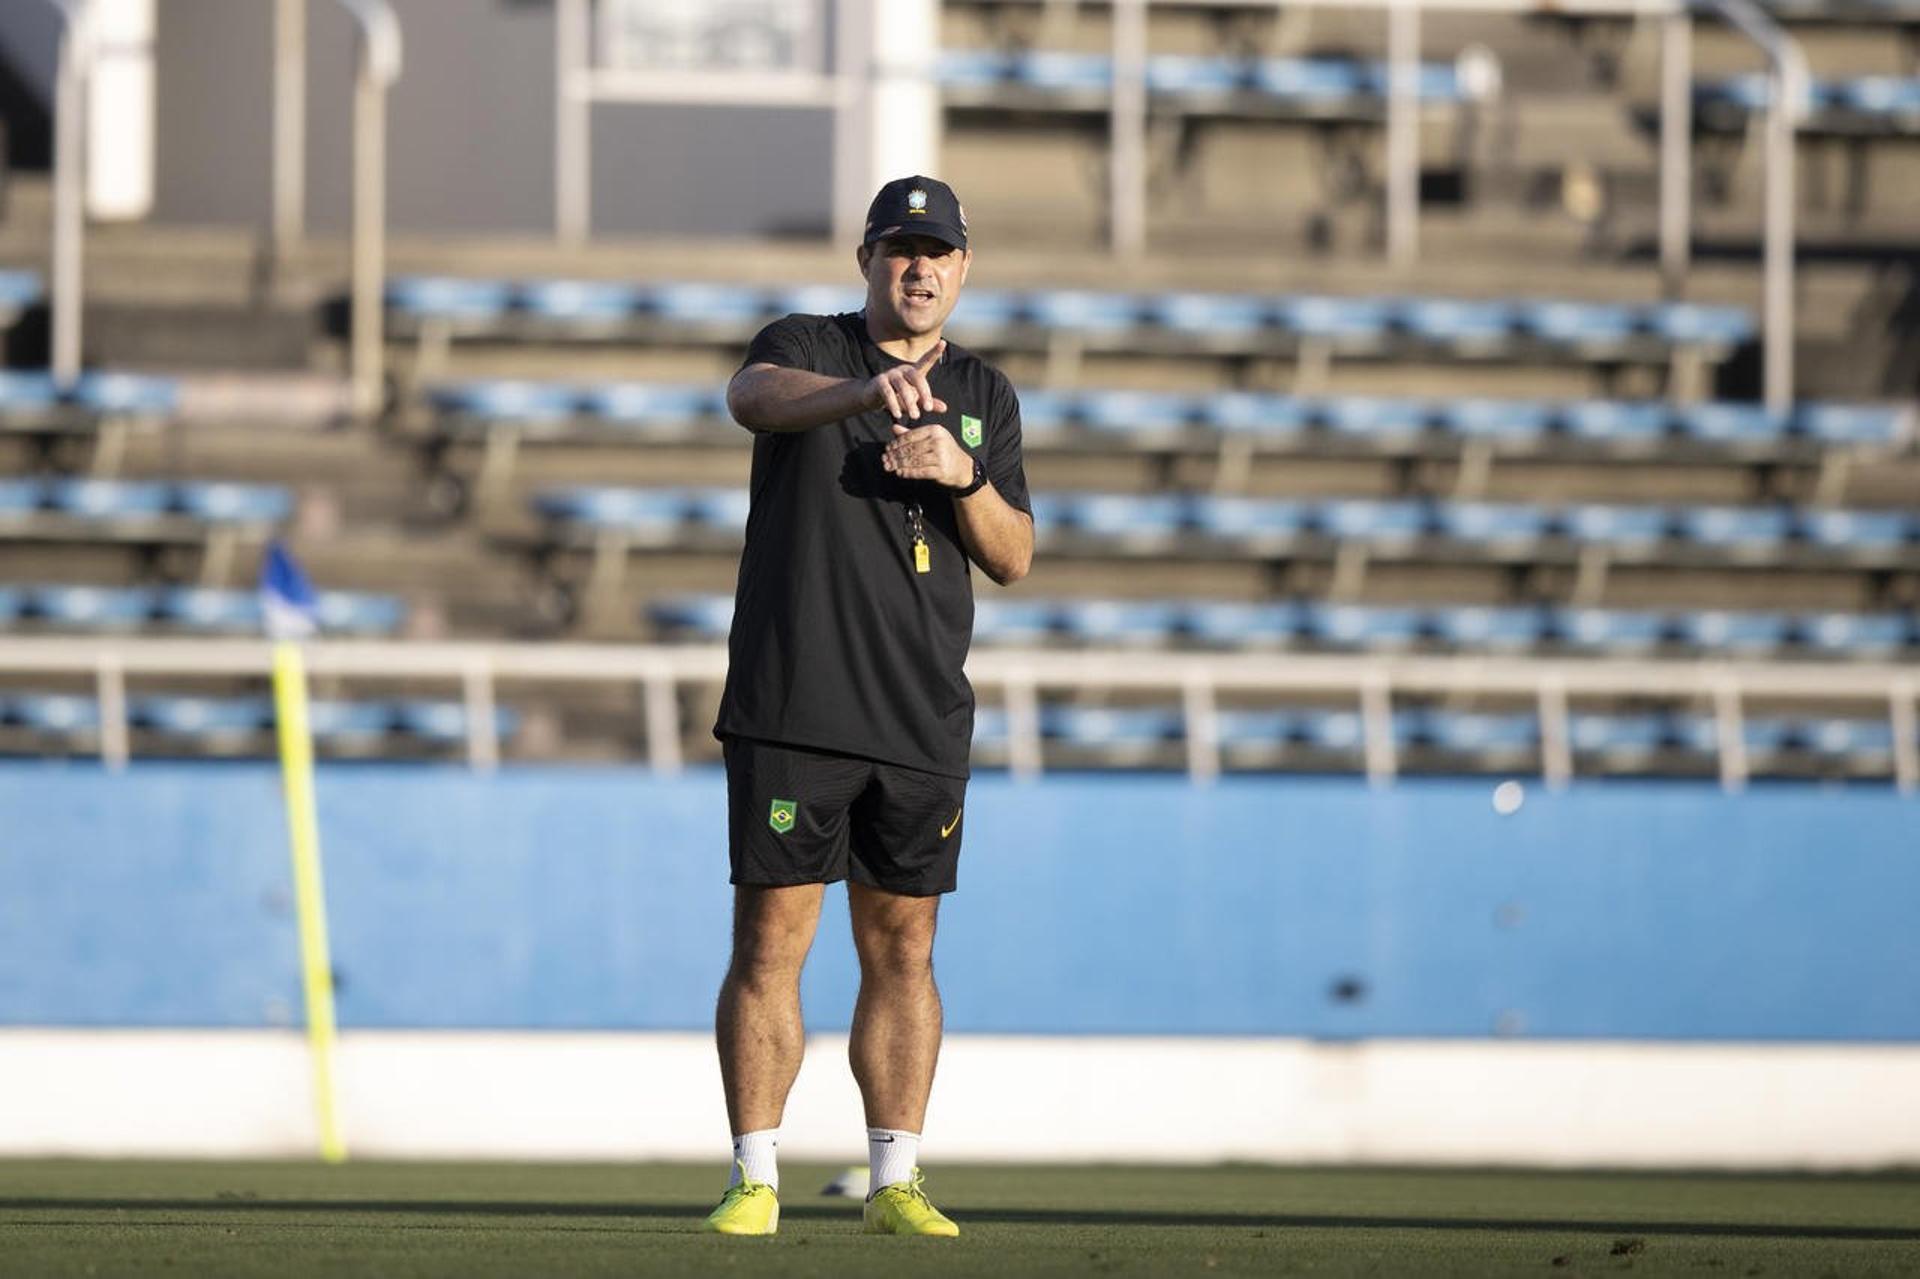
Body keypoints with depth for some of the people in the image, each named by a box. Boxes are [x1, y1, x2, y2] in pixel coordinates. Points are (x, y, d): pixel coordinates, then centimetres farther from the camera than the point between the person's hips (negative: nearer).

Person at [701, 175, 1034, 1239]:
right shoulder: (806, 350, 2)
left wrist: (964, 478, -11)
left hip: (922, 723, 4)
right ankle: (754, 1180, 0)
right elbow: (754, 397, -24)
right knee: (770, 941, -4)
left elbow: (1014, 560, 9)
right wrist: (867, 391, -43)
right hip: (791, 711, -4)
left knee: (902, 949, 6)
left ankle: (895, 1181, 11)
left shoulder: (985, 397, 14)